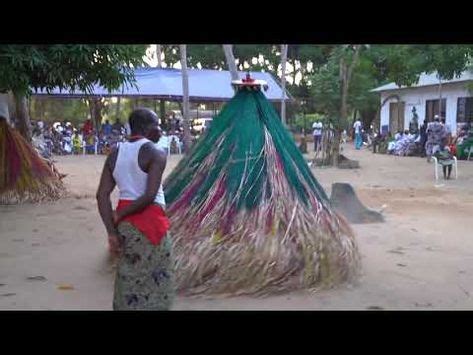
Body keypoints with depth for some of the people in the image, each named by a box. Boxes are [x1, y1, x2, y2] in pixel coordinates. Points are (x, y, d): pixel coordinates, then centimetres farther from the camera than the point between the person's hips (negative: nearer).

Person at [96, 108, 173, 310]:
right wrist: (119, 215, -8)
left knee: (129, 281, 17)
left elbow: (102, 195, -1)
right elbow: (150, 196, -20)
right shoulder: (155, 154, -11)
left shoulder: (115, 154, 7)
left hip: (125, 223, 6)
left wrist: (112, 232, -5)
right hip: (150, 221, -6)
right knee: (155, 284, 5)